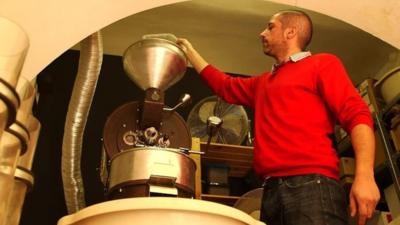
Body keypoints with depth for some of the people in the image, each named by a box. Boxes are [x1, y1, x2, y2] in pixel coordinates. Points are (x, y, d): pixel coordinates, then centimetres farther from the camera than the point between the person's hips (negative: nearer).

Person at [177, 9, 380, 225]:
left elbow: (356, 114, -4)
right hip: (272, 190, 6)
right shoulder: (263, 82, 29)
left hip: (312, 184, -6)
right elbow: (225, 86, 42)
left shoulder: (322, 63, 8)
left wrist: (364, 175, -18)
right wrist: (190, 52, 46)